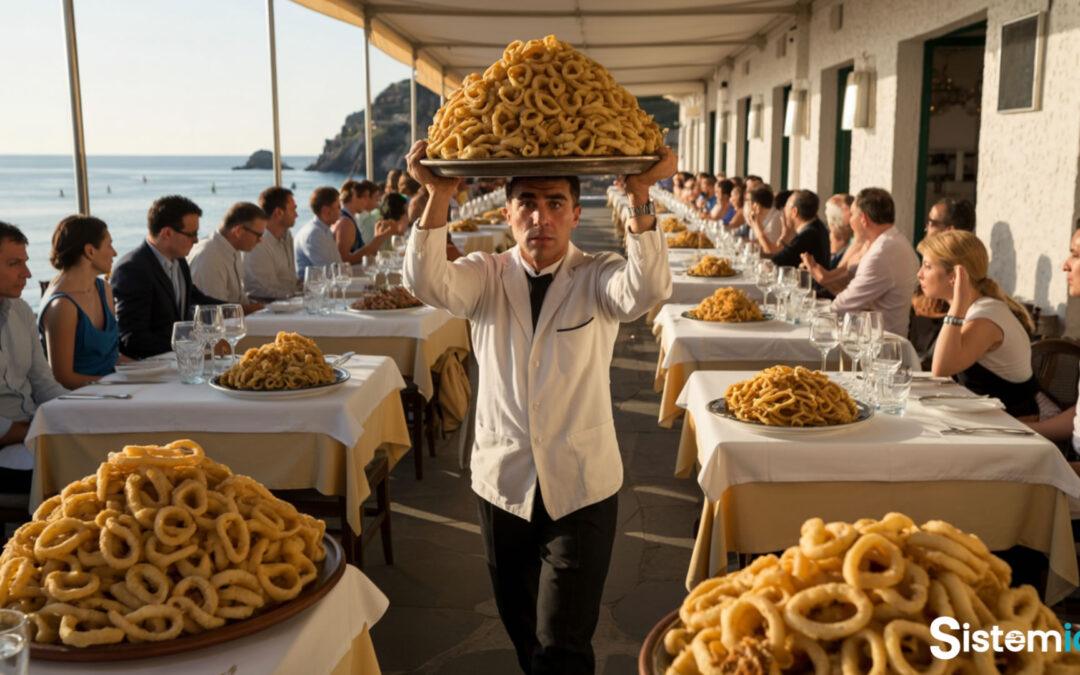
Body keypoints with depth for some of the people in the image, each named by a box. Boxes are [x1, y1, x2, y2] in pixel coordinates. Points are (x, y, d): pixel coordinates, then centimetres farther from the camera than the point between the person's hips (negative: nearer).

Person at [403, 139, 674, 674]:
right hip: (501, 483, 3)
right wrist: (438, 196, -31)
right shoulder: (486, 277, 0)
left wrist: (640, 198, -36)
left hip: (580, 487, -2)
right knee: (522, 632, 21)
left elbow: (646, 290, -26)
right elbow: (427, 283, -20)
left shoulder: (597, 278, -5)